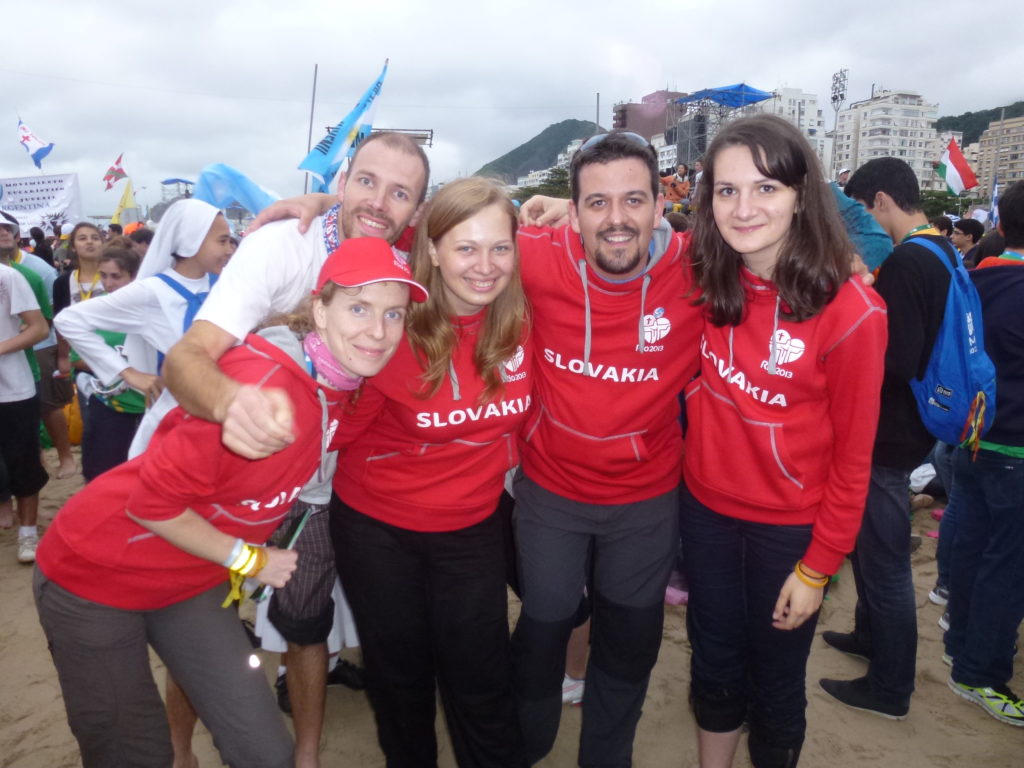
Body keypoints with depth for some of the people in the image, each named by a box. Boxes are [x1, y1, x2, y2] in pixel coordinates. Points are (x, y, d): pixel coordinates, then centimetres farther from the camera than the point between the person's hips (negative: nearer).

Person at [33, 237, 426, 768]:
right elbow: (151, 502, -24)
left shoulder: (344, 383, -8)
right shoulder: (260, 382, -32)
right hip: (95, 574, -6)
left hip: (191, 580, 6)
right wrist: (249, 560, -15)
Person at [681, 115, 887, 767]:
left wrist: (817, 568, -8)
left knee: (776, 681, 18)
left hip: (790, 527, -3)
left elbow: (852, 456, -12)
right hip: (707, 507, 4)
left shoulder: (850, 313, -21)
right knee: (714, 664, 22)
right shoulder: (702, 278, -10)